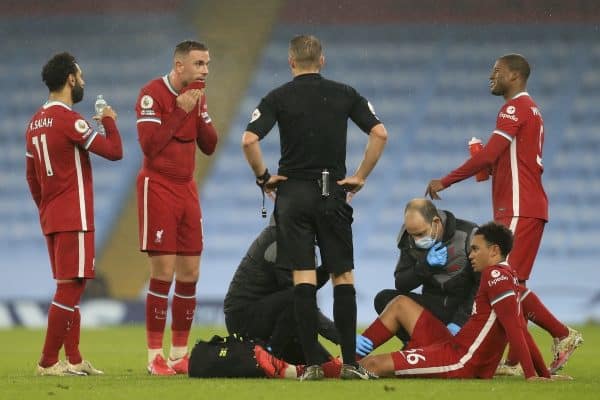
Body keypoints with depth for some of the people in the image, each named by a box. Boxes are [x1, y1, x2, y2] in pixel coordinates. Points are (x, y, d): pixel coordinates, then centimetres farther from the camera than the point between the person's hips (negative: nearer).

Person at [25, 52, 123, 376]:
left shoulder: (36, 122, 12)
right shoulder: (69, 119, -15)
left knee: (70, 288, 14)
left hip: (51, 217, 9)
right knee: (71, 286, -7)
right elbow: (114, 151, -14)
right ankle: (48, 362, -9)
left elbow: (31, 177, 18)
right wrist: (109, 120, 3)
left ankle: (73, 360, 16)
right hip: (73, 219, -9)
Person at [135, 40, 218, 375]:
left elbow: (209, 146, 8)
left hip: (187, 189, 7)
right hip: (158, 187, -7)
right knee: (163, 273, -10)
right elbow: (149, 145, -20)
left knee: (190, 274, 5)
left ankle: (180, 354, 13)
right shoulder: (152, 94, -12)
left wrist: (200, 110, -6)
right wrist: (180, 111, -20)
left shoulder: (198, 96, 10)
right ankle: (155, 357, -5)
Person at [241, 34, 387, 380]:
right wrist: (361, 177, 3)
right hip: (333, 192, 1)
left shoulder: (278, 98, -1)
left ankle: (312, 363, -5)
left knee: (303, 277, -1)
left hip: (293, 192, -1)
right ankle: (350, 362, 2)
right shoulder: (344, 94, 4)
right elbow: (380, 134, -4)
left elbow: (249, 140, -13)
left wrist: (263, 177, 1)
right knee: (343, 276, 6)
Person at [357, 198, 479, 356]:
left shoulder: (467, 235, -14)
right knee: (384, 299, -18)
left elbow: (482, 286, -12)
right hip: (433, 305, 4)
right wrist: (426, 266, -21)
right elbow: (401, 284, -2)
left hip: (464, 307, -4)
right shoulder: (410, 240, -1)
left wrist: (460, 321, -21)